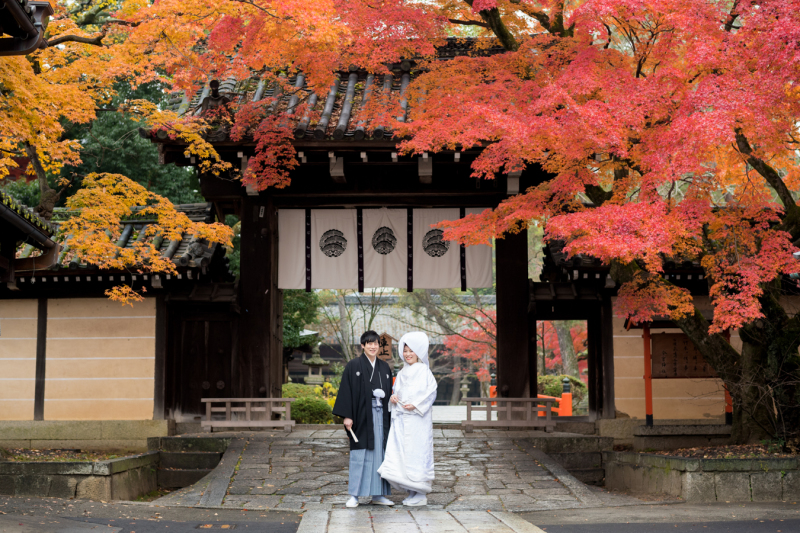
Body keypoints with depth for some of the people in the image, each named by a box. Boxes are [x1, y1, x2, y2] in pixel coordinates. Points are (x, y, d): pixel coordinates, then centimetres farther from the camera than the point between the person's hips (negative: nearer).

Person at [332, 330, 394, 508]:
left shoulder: (385, 367, 13)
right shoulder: (353, 366, -1)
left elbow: (389, 393, 15)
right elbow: (346, 391, -5)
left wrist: (390, 417, 9)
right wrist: (347, 415, -12)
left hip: (380, 415, 4)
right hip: (362, 415, -4)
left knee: (379, 453, 5)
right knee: (360, 455, -4)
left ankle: (378, 494, 12)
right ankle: (354, 495, 2)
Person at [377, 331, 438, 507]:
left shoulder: (424, 371, -3)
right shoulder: (402, 373, 17)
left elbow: (431, 393, -9)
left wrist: (416, 405, -18)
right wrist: (393, 398, 2)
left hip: (418, 419, -7)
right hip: (401, 419, 7)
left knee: (417, 453, -7)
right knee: (401, 453, 3)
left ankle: (421, 494, 0)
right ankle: (412, 493, 11)